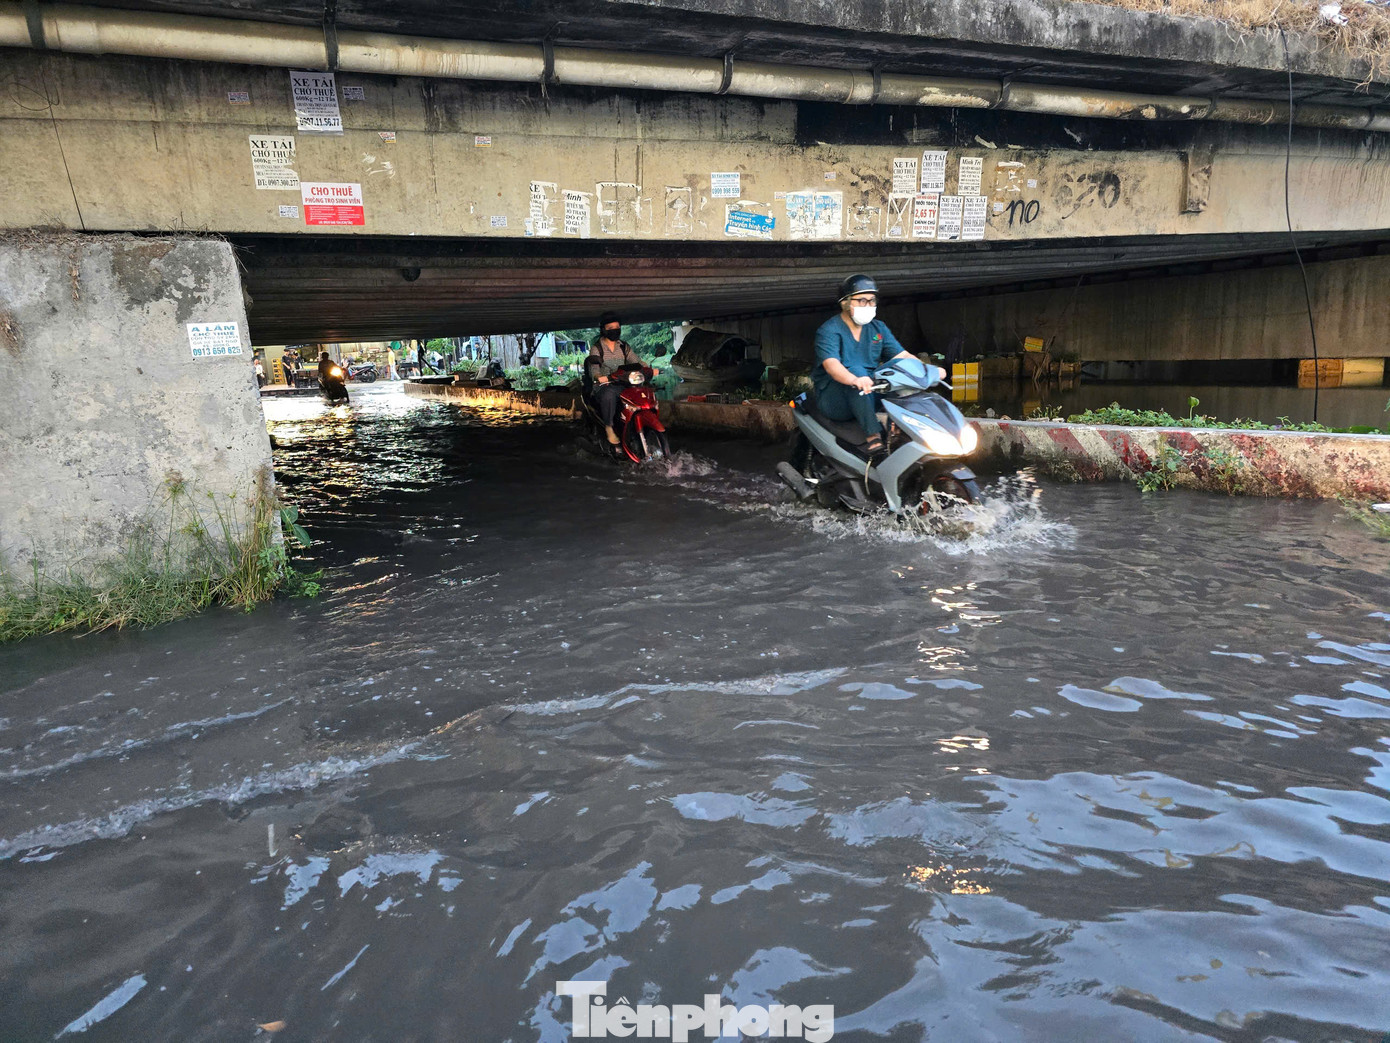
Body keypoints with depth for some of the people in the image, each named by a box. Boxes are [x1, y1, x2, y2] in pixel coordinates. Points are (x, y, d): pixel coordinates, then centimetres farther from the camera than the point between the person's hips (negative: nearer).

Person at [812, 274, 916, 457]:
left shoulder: (878, 328, 11)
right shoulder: (829, 330, -10)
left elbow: (902, 355, 2)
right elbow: (831, 364, -28)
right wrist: (855, 380, -49)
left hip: (871, 395, 6)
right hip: (832, 398, -5)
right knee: (855, 368, -34)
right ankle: (872, 435, -41)